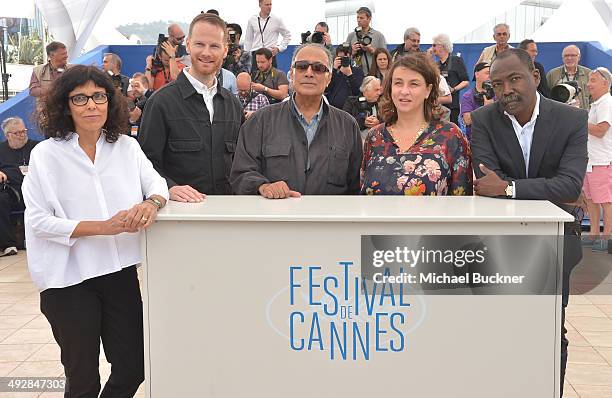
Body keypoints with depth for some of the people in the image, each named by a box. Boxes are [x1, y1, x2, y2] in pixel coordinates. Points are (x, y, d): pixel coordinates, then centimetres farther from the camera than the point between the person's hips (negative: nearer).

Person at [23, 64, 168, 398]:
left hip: (120, 271, 3)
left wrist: (152, 202, -24)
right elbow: (39, 220, -11)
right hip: (69, 279, -3)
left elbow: (156, 183, 1)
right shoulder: (47, 154, -6)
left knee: (132, 369, 10)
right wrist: (101, 227, -22)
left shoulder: (126, 146, 4)